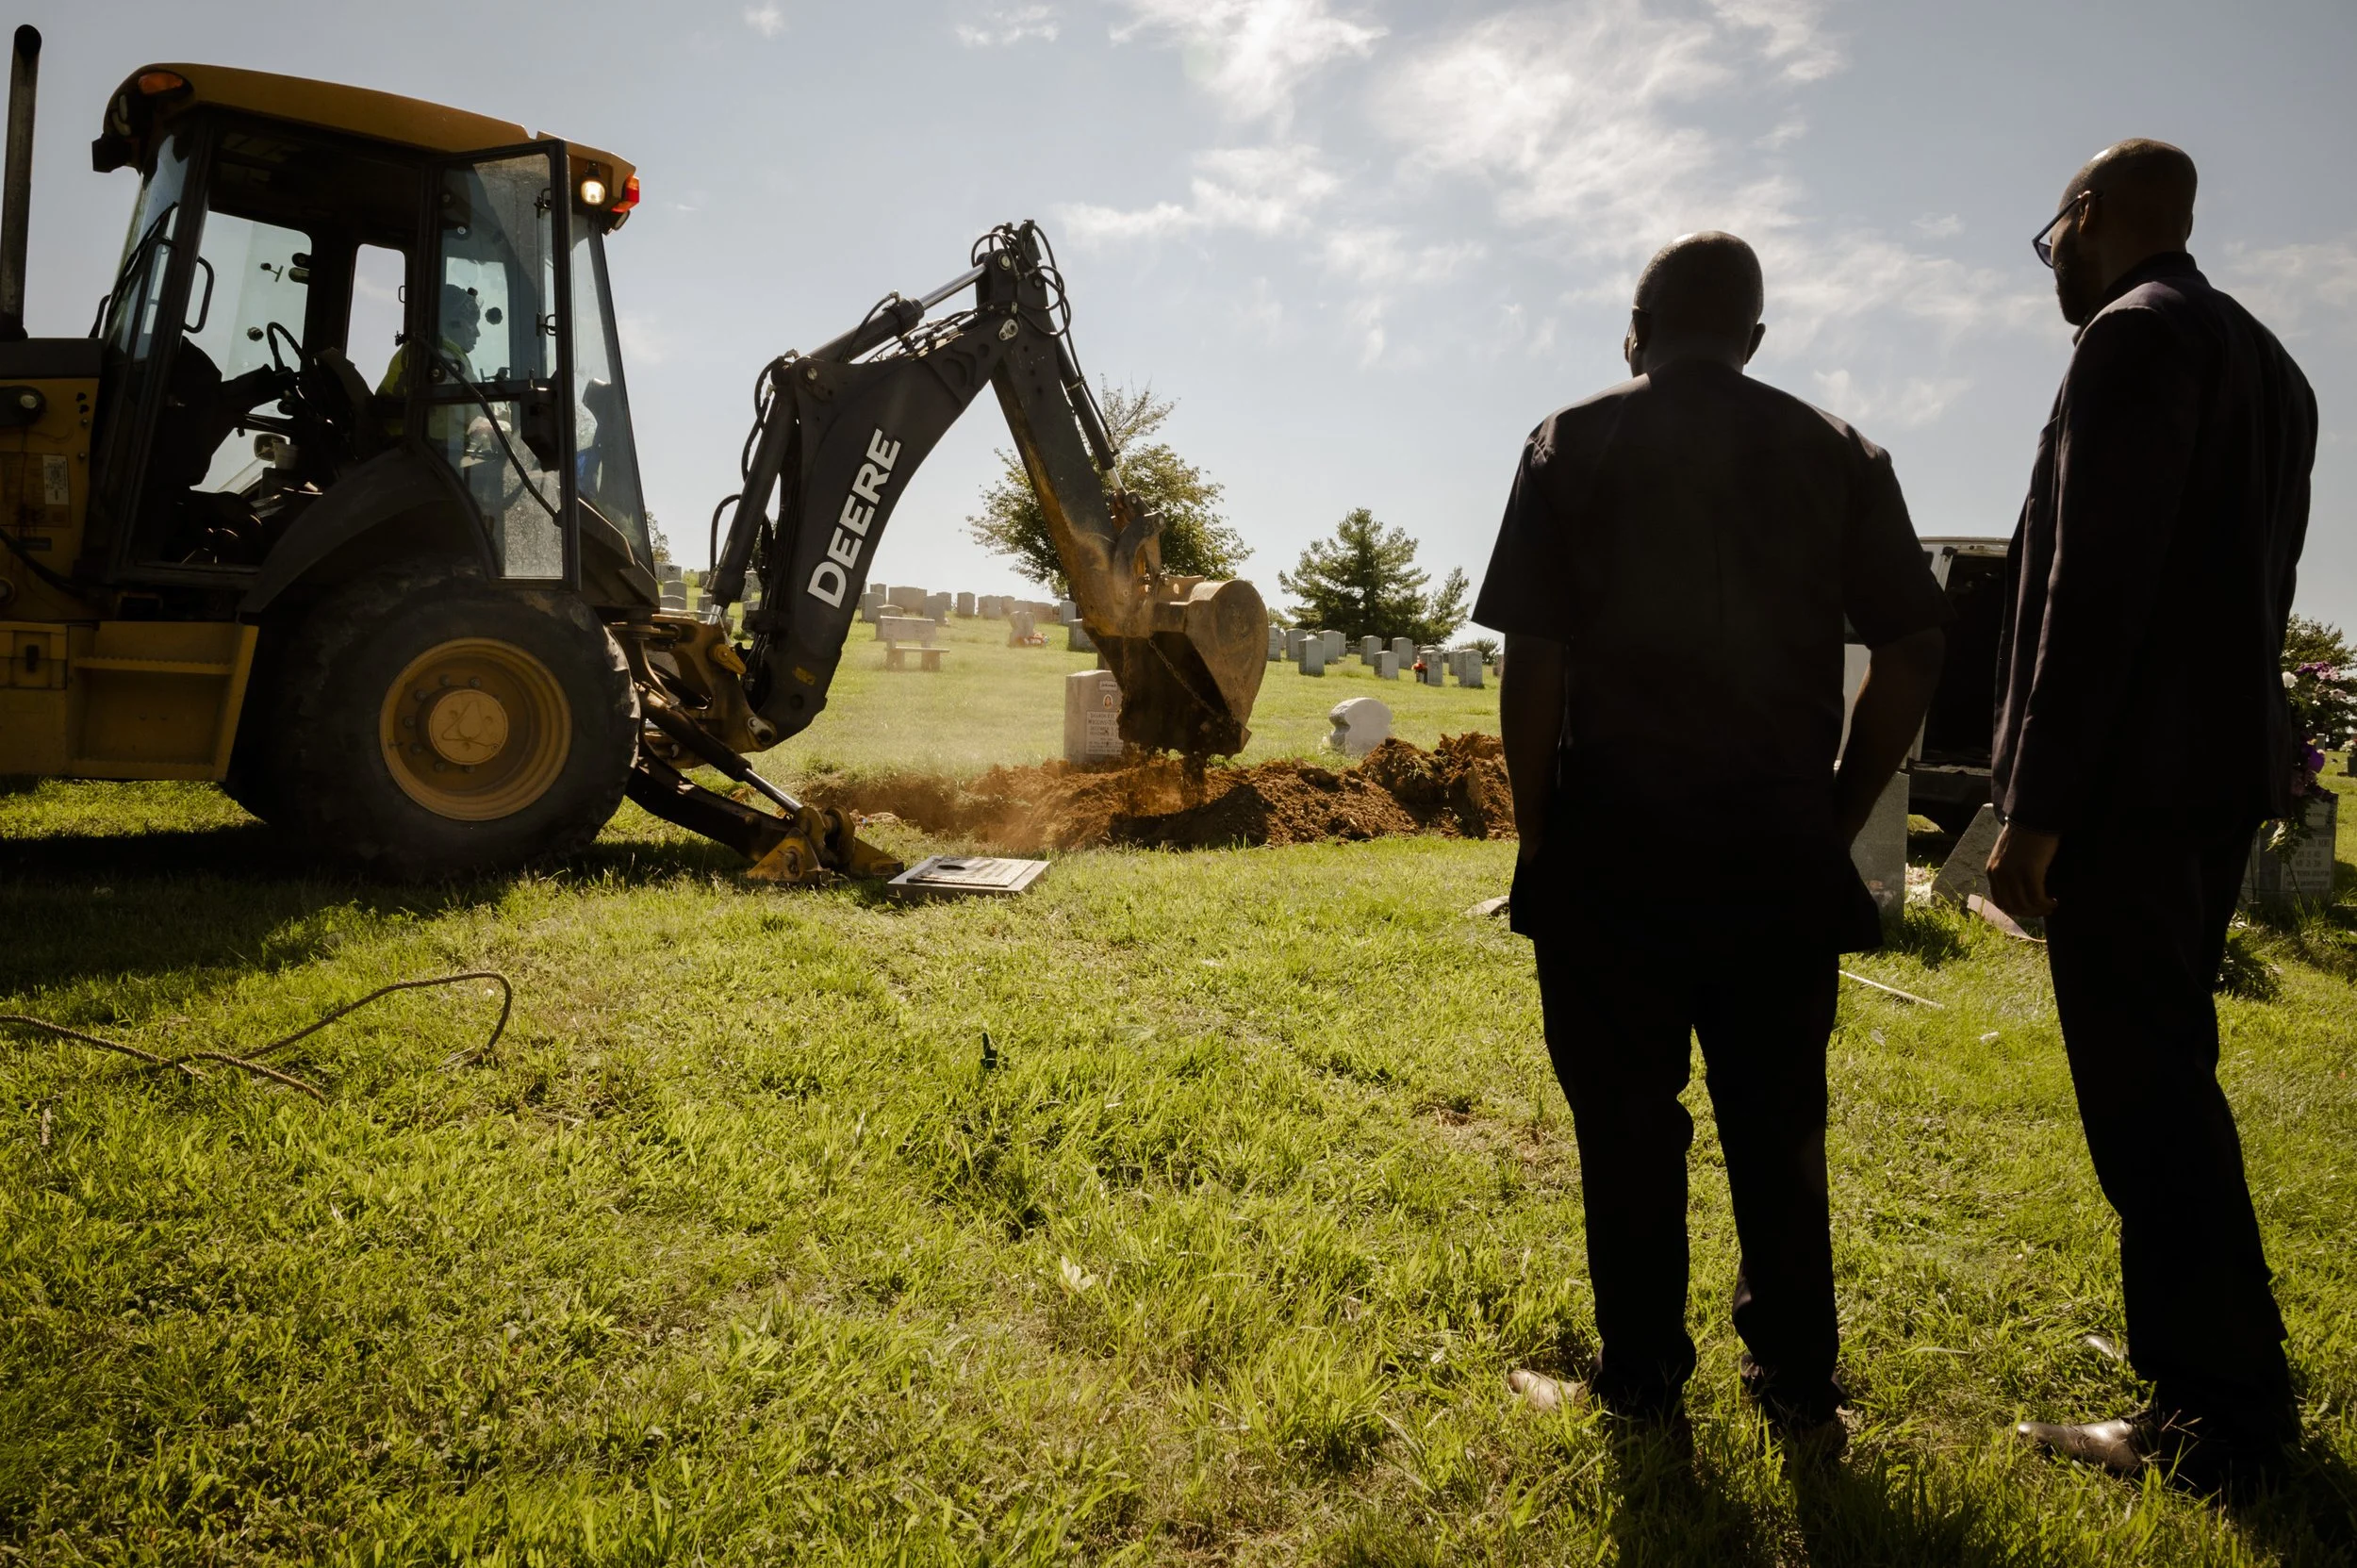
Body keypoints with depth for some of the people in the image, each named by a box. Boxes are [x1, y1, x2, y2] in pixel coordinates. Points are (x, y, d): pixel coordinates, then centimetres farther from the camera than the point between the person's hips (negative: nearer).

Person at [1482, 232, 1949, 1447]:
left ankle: (1640, 1379, 17)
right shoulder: (1837, 454, 8)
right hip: (1780, 849, 3)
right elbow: (1914, 650, 2)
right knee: (1777, 1122, 13)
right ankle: (1799, 1387, 22)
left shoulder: (1575, 445, 0)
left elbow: (1534, 658, -8)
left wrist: (1536, 828, 0)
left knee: (1628, 1119, 7)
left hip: (1615, 843, -2)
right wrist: (1839, 811, 9)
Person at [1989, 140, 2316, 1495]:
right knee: (2169, 1077, 17)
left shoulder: (2133, 339, -10)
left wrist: (2033, 808, -19)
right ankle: (2224, 1381, 28)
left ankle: (2220, 1419, 5)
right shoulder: (2269, 365, 19)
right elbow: (2253, 586, 19)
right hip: (2226, 770, 10)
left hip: (2126, 777, -10)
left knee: (2144, 1091, -4)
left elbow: (2095, 586, -19)